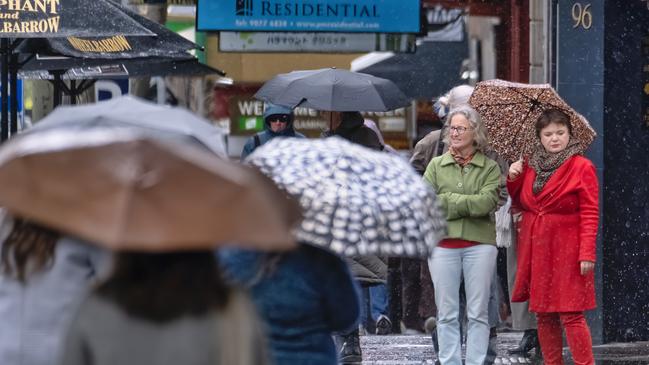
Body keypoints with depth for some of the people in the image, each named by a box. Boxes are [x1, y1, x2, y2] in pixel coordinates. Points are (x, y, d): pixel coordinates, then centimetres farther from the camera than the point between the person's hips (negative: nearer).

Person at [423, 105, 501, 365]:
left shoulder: (489, 167, 5)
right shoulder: (436, 165, 11)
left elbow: (487, 202, -11)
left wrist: (448, 200, -8)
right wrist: (468, 205, -8)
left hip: (479, 243, -2)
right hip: (443, 244, 2)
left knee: (478, 313, 1)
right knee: (446, 314, 3)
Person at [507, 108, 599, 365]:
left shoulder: (582, 167, -7)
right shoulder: (530, 166, 10)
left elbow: (590, 213, -10)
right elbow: (520, 205, 19)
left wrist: (587, 253, -17)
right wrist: (513, 179, 0)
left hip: (566, 252, -6)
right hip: (536, 251, 6)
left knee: (571, 315, -10)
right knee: (543, 315, 8)